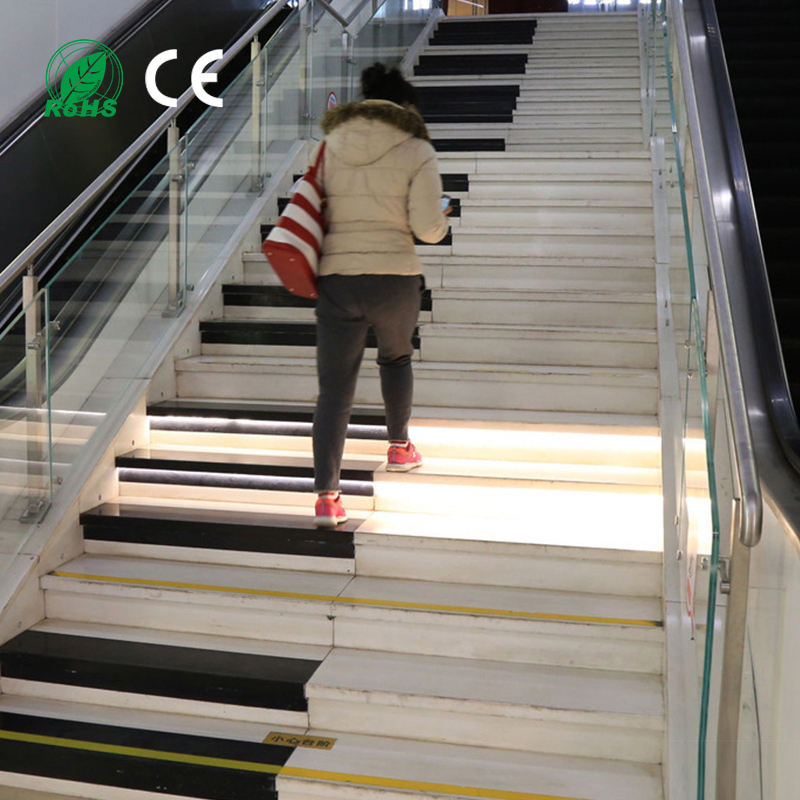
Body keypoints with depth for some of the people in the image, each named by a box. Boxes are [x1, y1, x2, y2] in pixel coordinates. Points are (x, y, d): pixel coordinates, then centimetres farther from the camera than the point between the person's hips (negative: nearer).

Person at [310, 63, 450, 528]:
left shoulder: (331, 145, 7)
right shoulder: (417, 151, -3)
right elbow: (428, 228, -9)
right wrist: (443, 218, 12)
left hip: (336, 277, 2)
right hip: (395, 276, -1)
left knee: (335, 386, 3)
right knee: (396, 358, 28)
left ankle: (326, 496, -1)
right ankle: (399, 447, 42)